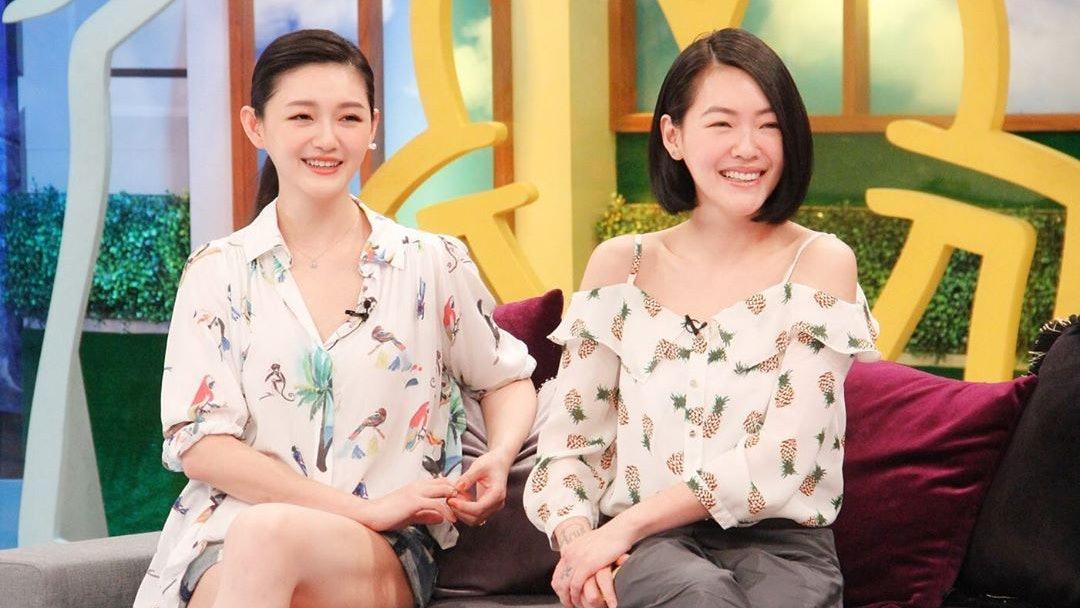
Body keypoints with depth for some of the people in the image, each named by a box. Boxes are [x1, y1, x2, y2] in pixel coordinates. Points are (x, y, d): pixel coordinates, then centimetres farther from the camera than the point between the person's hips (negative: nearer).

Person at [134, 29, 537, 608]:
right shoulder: (218, 273, 8)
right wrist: (366, 509, -10)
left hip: (387, 559, 0)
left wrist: (497, 461, 0)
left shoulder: (434, 264, 9)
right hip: (225, 539, 0)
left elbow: (508, 379, 25)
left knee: (269, 533, -36)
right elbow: (200, 445, 0)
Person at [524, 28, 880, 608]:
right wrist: (575, 536, -13)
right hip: (648, 548, 1)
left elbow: (781, 459, -8)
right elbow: (568, 444, 9)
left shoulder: (821, 263, 1)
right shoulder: (619, 265, 9)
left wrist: (625, 524, -13)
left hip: (780, 542, 0)